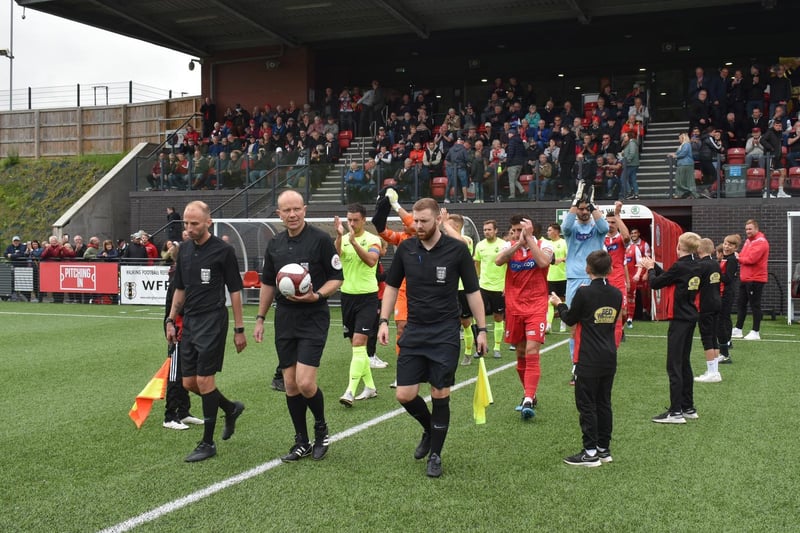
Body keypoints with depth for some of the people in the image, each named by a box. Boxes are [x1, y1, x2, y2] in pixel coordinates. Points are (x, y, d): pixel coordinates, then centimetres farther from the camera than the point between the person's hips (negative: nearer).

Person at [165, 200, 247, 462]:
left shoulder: (223, 251, -9)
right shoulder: (184, 250, 10)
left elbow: (235, 291, -6)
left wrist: (239, 329, -7)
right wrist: (171, 321, 11)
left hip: (213, 321, -7)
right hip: (189, 322, 7)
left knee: (204, 380, -7)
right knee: (189, 382, 9)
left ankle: (208, 443, 5)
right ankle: (231, 408, 33)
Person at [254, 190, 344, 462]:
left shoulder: (320, 239, -9)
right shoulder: (275, 244, 8)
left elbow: (337, 278, -5)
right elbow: (268, 284, 18)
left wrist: (316, 295, -22)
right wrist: (260, 319, 17)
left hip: (313, 319, -5)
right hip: (284, 319, 5)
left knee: (305, 383, -14)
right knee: (290, 384, 7)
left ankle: (321, 428, 14)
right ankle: (302, 442, 19)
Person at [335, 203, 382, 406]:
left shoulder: (373, 239, -6)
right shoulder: (342, 239, 5)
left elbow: (371, 260, -25)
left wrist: (354, 241, -33)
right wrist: (339, 236, -29)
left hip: (367, 296, -5)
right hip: (347, 295, 5)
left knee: (359, 343, -13)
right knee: (356, 345, 11)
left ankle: (350, 391, -16)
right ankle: (370, 387, 24)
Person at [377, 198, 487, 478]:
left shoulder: (457, 250, -7)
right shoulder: (406, 248, 1)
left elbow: (473, 291, -1)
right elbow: (392, 286, 11)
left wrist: (481, 329, -2)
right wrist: (384, 321, 3)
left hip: (445, 334, -3)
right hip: (413, 332, 3)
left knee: (440, 396, 0)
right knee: (404, 395, -2)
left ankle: (435, 455, 18)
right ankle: (429, 429, 29)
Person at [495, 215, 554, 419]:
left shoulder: (544, 245, -3)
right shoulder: (509, 246, 5)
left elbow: (543, 262, -26)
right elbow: (498, 261, -17)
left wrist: (528, 238, -21)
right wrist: (519, 243, -23)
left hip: (536, 307, -4)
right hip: (514, 308, 4)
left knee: (532, 353, -14)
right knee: (520, 353, 12)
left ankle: (528, 401, -19)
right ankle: (529, 394, 28)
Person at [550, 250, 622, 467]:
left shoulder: (584, 293, -14)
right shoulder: (616, 294, 3)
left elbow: (570, 319, -3)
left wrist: (559, 304, 17)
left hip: (588, 359, -6)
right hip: (609, 359, 6)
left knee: (586, 405, 0)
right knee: (604, 403, 14)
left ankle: (591, 453, 1)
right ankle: (604, 449, 20)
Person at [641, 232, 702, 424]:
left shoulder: (679, 266, -18)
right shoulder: (695, 267, 7)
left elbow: (655, 283, -9)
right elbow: (668, 277, 16)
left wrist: (650, 269, 9)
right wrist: (654, 266, 22)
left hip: (680, 320, -9)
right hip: (690, 318, 9)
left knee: (674, 365, -5)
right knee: (684, 363, 16)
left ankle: (676, 412, -4)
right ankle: (688, 408, 22)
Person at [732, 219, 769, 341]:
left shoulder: (761, 242, -13)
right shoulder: (748, 240, 17)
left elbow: (751, 258, -22)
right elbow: (744, 257, 17)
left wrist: (739, 258, -8)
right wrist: (739, 257, -5)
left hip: (755, 279, -9)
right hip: (745, 278, 9)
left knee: (755, 305, -4)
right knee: (741, 304, 13)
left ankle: (755, 332, 1)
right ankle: (737, 330, 20)